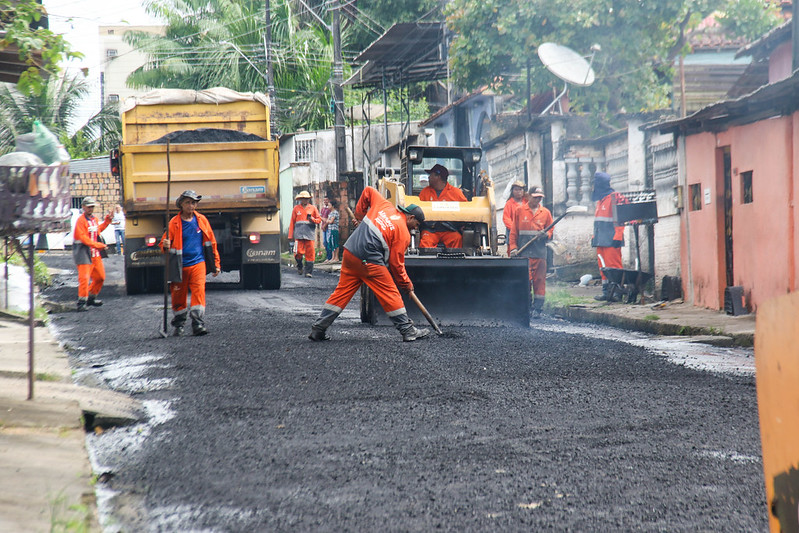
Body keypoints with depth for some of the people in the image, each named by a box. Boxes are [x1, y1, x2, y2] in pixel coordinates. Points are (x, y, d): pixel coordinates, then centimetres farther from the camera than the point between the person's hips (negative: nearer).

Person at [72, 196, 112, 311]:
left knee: (100, 277, 14)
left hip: (96, 254, 9)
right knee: (84, 278, -13)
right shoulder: (81, 220, -14)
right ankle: (82, 302, -7)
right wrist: (98, 245, -27)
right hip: (84, 253, -9)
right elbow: (83, 237, -22)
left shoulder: (94, 219, 13)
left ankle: (91, 298, 28)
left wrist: (107, 221, 23)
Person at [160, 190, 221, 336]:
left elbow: (211, 242, 13)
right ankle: (178, 325, 23)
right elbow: (165, 243, 2)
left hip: (198, 263, 1)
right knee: (178, 296, 7)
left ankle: (198, 324, -16)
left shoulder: (201, 220, 6)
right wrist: (166, 246, -23)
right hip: (180, 266, -1)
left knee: (199, 291, -15)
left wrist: (216, 264, 13)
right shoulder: (174, 222, -1)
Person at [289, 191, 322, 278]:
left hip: (310, 234, 0)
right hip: (299, 234, 0)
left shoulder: (313, 208, 12)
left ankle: (308, 272, 2)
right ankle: (299, 267, 17)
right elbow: (292, 222, 14)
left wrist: (312, 219, -10)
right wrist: (290, 235, 10)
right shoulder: (296, 208, 13)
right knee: (298, 252, -10)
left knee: (310, 252, -4)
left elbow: (319, 219, 12)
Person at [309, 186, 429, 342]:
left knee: (342, 291, 12)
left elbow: (368, 191, 28)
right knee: (390, 294, 3)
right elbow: (396, 263, 0)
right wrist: (406, 284, 13)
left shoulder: (384, 205, 15)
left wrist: (360, 215, 33)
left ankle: (318, 329, 11)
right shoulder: (403, 233, -2)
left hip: (350, 252, 7)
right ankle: (408, 330, 7)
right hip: (369, 260, -7)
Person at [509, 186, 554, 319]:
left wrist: (545, 234, -6)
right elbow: (514, 231, 10)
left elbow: (551, 231, 17)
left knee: (539, 279, 1)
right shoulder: (520, 211, 9)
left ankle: (537, 309, 7)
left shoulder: (545, 212, 12)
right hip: (523, 250, -2)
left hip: (540, 250, 2)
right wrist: (513, 248, 0)